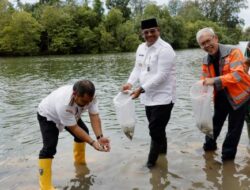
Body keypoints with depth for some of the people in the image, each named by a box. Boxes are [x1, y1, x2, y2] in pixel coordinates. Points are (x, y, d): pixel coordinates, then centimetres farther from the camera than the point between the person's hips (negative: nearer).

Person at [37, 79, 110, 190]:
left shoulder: (89, 96, -29)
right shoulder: (63, 103, -46)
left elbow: (94, 117, -30)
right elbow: (74, 128, -37)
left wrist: (100, 137, -44)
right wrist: (93, 143, -40)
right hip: (48, 115, -6)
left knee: (84, 132, 12)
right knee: (49, 147, -20)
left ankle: (79, 162, 37)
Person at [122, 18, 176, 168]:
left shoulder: (165, 49, -16)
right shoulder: (141, 48, 10)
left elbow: (161, 76, -22)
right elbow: (138, 68, 11)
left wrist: (141, 89, -25)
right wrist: (130, 83, -7)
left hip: (162, 98, -8)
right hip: (148, 97, 8)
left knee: (155, 131, -5)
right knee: (158, 130, 19)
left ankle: (151, 163, 7)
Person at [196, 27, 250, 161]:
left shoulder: (233, 52, -22)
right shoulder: (206, 60, -2)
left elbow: (237, 74, -34)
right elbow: (204, 79, 4)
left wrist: (215, 81, -43)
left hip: (238, 95, -5)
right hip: (220, 96, 5)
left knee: (234, 127, 6)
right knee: (216, 122, 20)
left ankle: (228, 154, 23)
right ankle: (210, 145, 41)